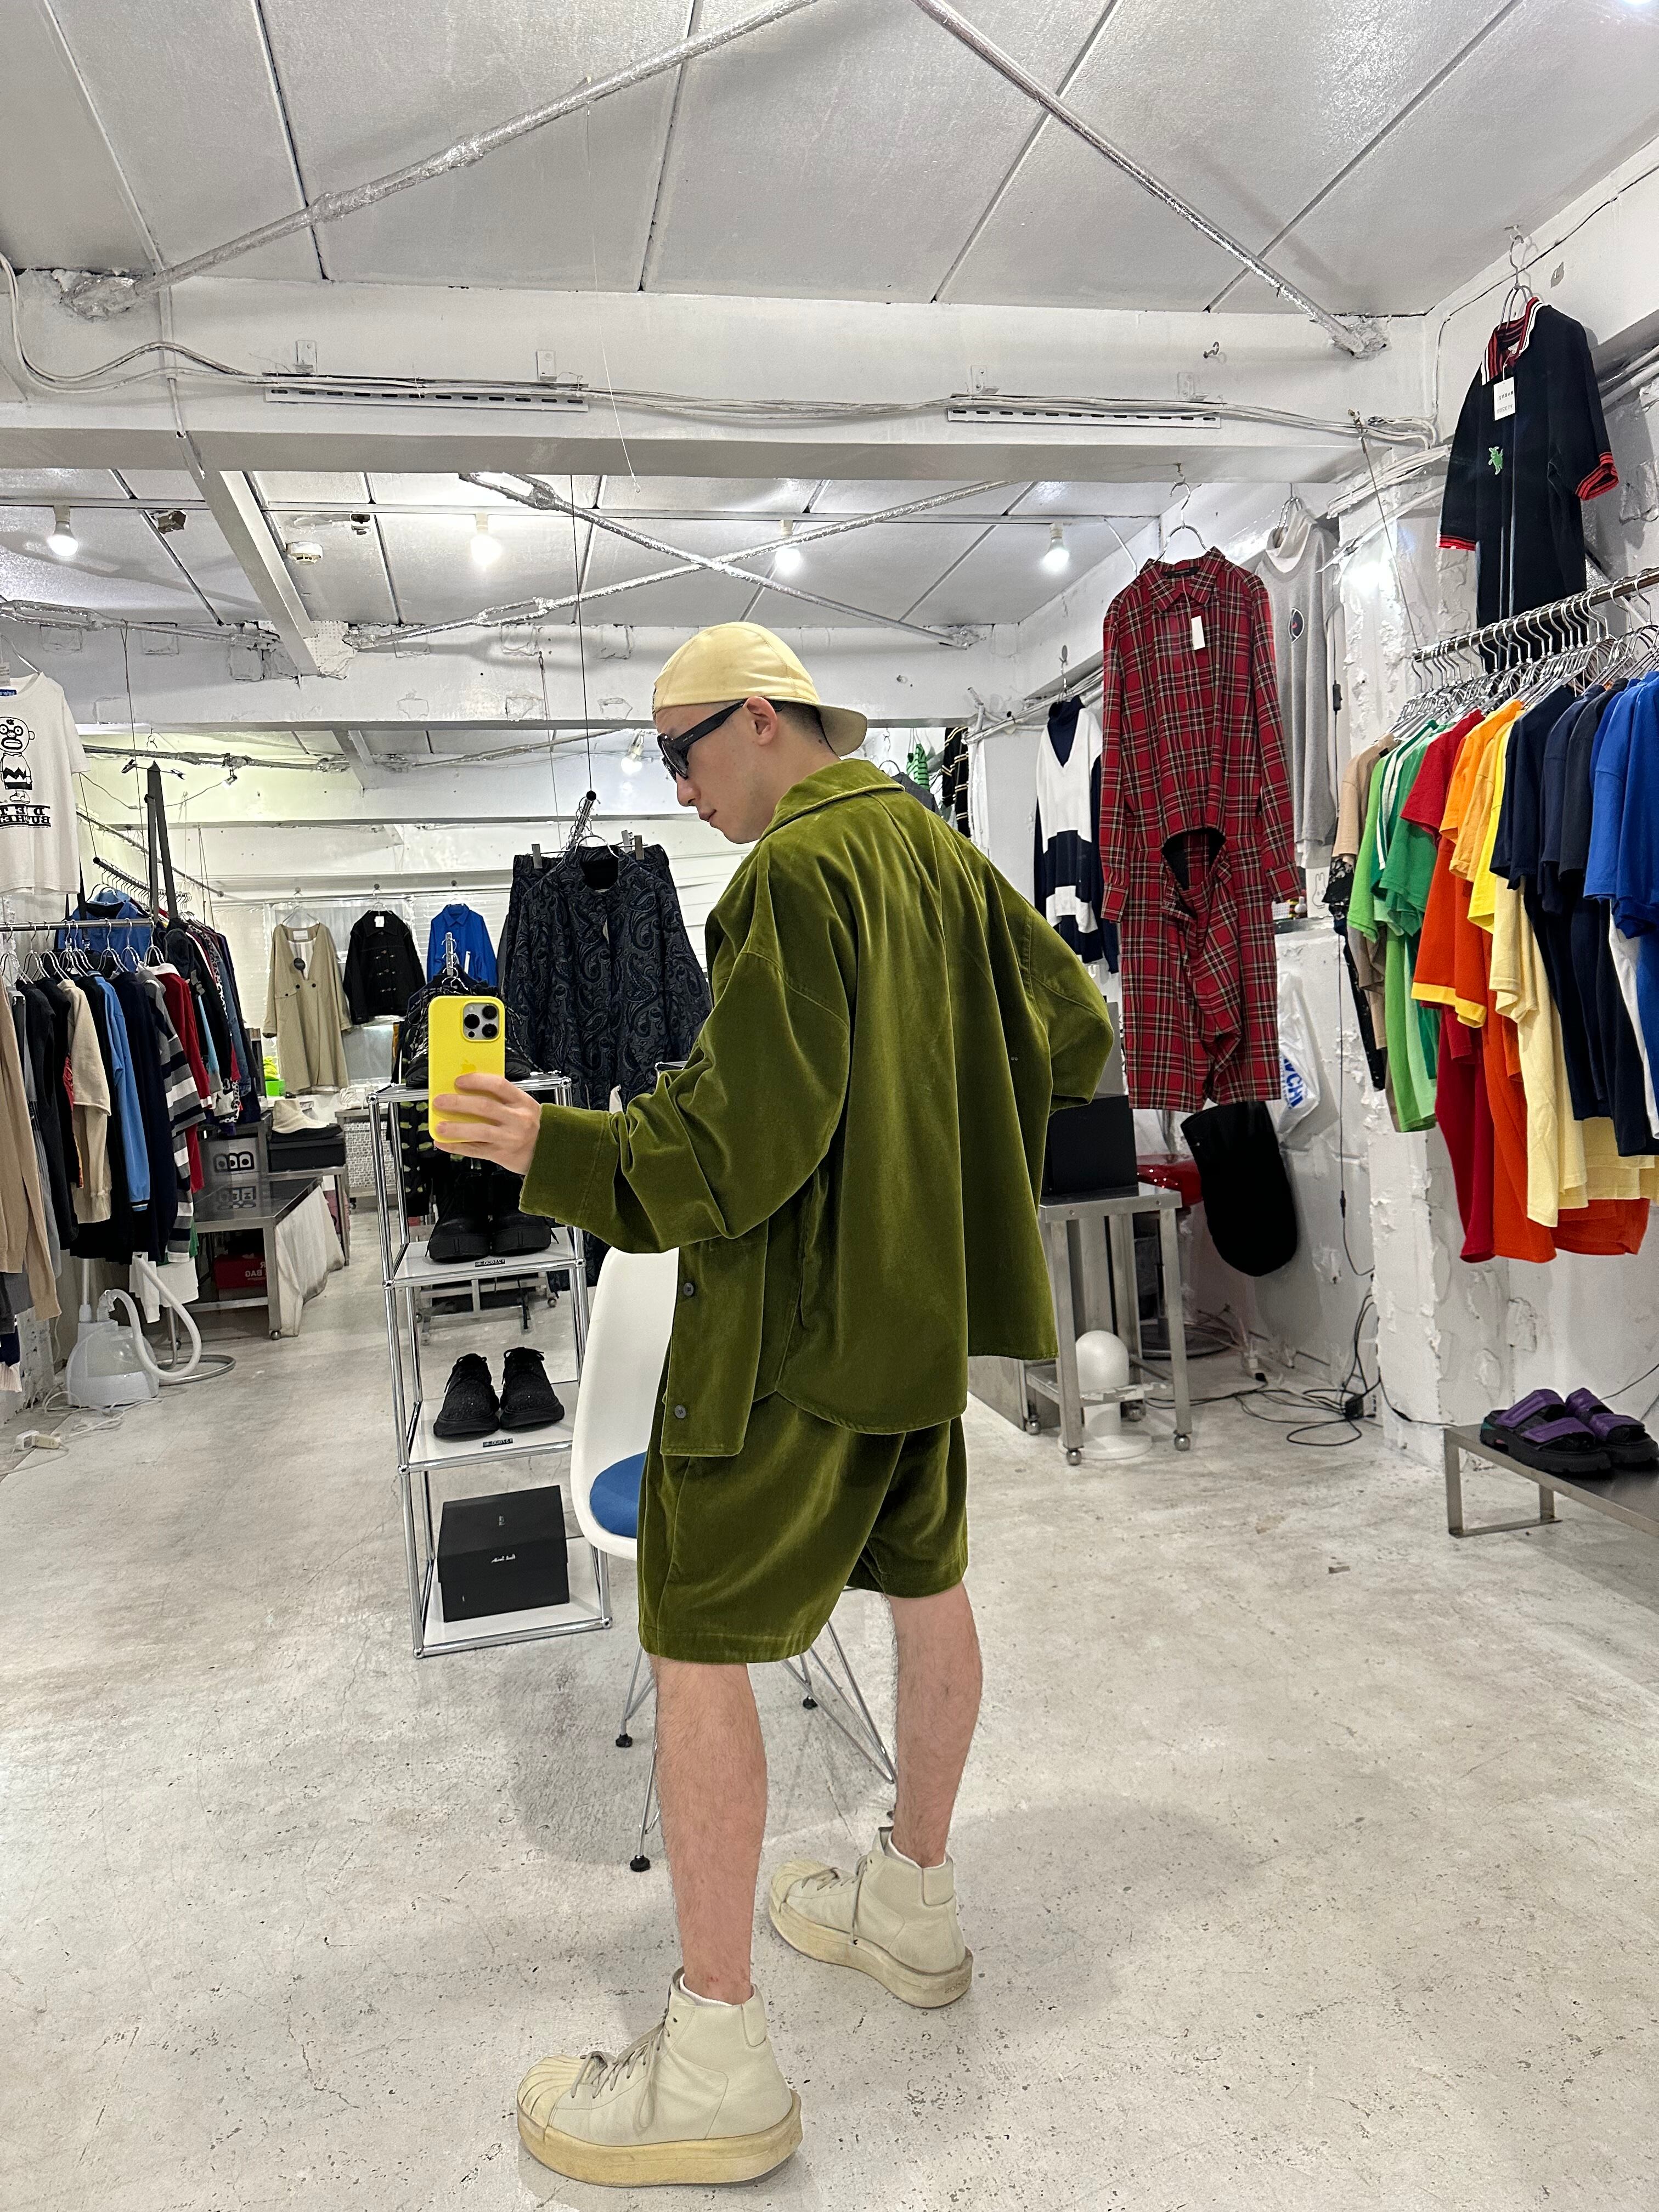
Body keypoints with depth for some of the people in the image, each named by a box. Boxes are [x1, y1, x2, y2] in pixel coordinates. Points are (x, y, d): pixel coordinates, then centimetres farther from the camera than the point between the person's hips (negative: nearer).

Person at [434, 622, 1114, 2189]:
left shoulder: (796, 872, -18)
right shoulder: (941, 851, 10)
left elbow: (742, 1141, -23)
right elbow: (1074, 1032, 16)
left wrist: (551, 1147, -16)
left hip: (795, 1316, -10)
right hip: (922, 1295, 10)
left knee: (696, 1640, -1)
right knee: (923, 1582, 20)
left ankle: (717, 2066, 10)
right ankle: (913, 1904, 40)